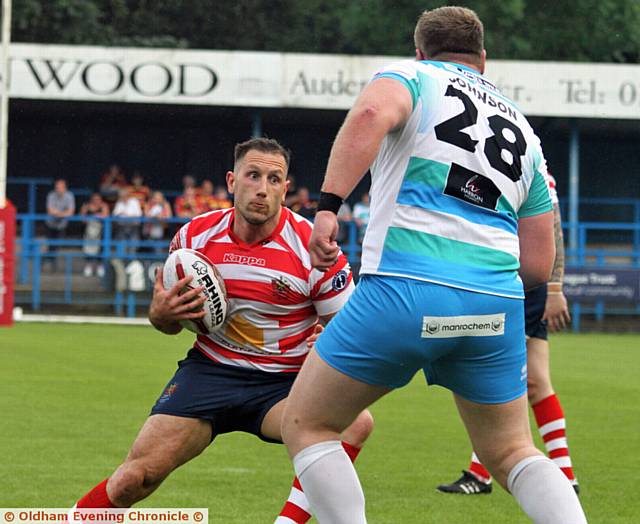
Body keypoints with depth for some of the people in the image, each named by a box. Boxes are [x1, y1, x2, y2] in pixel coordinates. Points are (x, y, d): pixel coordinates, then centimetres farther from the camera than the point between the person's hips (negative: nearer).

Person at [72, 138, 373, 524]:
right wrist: (161, 314, -10)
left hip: (284, 384, -1)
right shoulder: (196, 236, -2)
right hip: (210, 371, 2)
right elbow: (170, 322, 13)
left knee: (356, 422, -32)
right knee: (137, 475, -17)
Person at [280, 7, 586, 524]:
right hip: (497, 307, 5)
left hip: (404, 290, -5)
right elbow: (539, 266, 22)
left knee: (306, 425, 11)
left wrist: (328, 205, -20)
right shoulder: (522, 128, 26)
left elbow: (371, 114, -15)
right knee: (512, 453, 21)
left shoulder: (411, 75, 12)